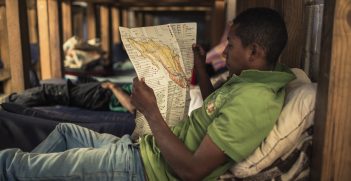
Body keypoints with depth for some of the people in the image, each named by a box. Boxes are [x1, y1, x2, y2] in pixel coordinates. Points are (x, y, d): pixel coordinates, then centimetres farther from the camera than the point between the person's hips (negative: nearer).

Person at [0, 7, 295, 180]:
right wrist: (200, 67, 16)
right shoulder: (249, 80, 5)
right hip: (145, 150, 10)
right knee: (66, 131, 26)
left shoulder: (254, 99, -27)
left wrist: (151, 112, -24)